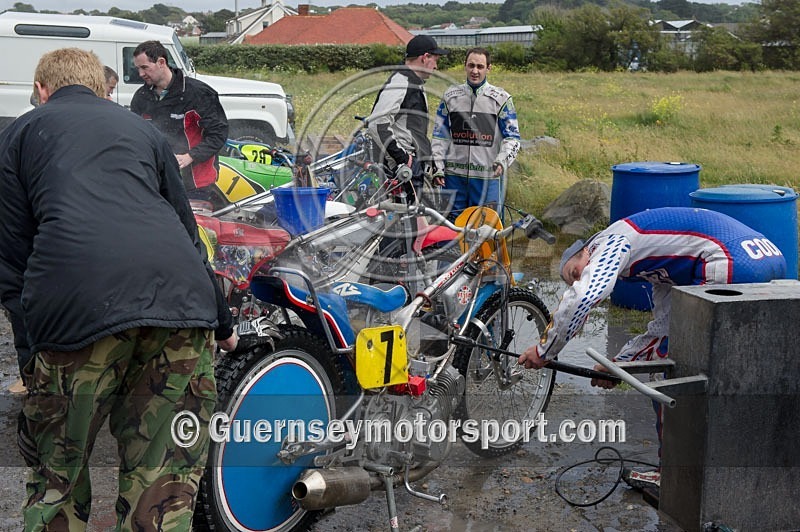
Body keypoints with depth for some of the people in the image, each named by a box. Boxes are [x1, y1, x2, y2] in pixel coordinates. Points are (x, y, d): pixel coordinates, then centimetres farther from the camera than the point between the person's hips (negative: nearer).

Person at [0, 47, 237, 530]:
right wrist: (223, 323, 39)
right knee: (166, 482, 8)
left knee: (57, 477, 13)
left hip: (75, 303, -2)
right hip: (180, 294, 3)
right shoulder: (142, 128, 31)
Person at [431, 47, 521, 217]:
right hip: (454, 174, 2)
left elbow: (512, 137, 3)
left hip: (487, 175, -2)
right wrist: (438, 168, 3)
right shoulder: (450, 96, 10)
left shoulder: (501, 99, 3)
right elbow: (439, 135, 12)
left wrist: (502, 161, -16)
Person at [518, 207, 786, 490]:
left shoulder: (613, 238, 4)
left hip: (735, 268, -10)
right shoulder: (658, 263, 31)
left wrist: (544, 350, -3)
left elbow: (583, 296, -12)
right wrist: (616, 365, 26)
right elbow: (662, 328, 28)